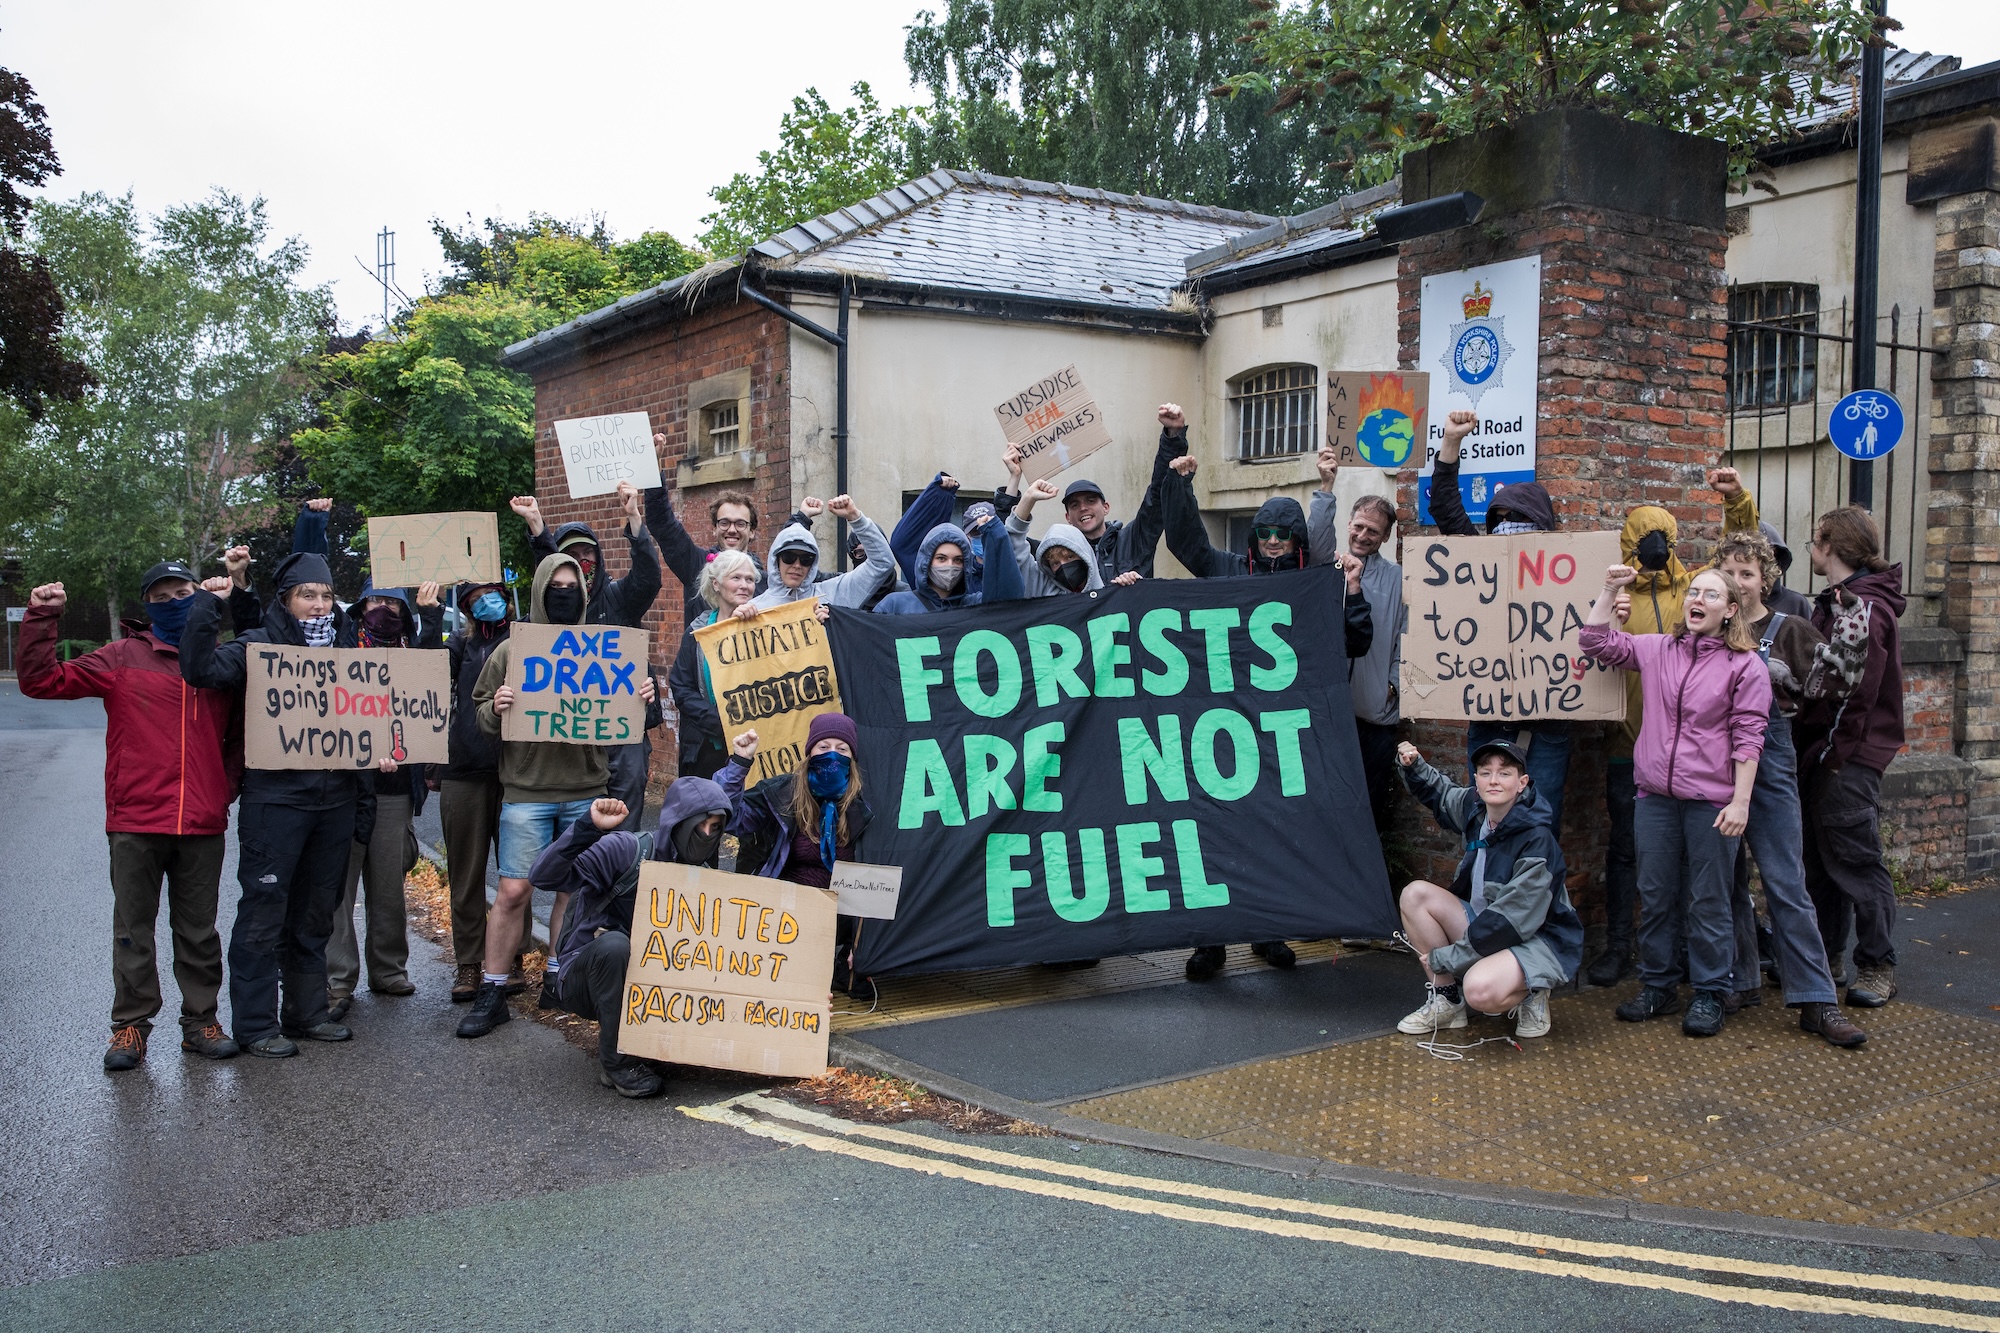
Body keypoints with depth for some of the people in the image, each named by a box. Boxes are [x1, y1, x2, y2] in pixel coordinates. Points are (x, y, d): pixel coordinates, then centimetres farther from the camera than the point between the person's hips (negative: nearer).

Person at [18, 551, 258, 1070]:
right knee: (133, 929, 6)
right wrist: (41, 619, -8)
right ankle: (131, 1026, 17)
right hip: (136, 822, -1)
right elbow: (41, 680, -1)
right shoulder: (124, 658, 3)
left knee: (199, 930, 10)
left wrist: (230, 782, 6)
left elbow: (242, 730, 17)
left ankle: (200, 1020, 21)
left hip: (203, 825, 2)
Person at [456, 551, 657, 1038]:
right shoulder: (510, 650, 3)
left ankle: (558, 977, 23)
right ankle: (492, 992, 5)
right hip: (527, 790, -2)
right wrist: (496, 709, -17)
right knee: (514, 890, -5)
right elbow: (482, 714, 5)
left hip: (586, 789, 2)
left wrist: (641, 697, -8)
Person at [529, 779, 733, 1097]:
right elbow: (543, 876, -27)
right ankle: (618, 1062, -21)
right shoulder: (624, 850, -16)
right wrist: (589, 829, -40)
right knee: (613, 943, -37)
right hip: (588, 980, -4)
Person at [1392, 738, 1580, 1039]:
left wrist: (1446, 957, -21)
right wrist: (1414, 766, 0)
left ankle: (1530, 995, 1)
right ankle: (1446, 1002, 0)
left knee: (1481, 991, -36)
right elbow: (1439, 793, 22)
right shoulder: (1475, 807, -4)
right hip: (1485, 923, 8)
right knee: (1415, 894, -8)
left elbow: (1514, 919, -26)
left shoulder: (1536, 840, -25)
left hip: (1538, 938, -8)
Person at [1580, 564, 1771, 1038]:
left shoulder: (1745, 665, -2)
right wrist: (1610, 590, 3)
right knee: (1655, 896, 11)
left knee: (1708, 902, 4)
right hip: (1656, 795, 4)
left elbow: (1748, 737, -5)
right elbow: (1595, 642, 12)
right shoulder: (1656, 650, 9)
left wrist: (1740, 802, -10)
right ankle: (1658, 987, 24)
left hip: (1711, 800, -4)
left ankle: (1709, 995, 17)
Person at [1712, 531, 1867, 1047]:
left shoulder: (1789, 629, 4)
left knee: (1786, 883, -6)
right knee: (1727, 879, 7)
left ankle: (1815, 1000, -4)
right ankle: (1742, 981, 19)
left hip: (1769, 764, -3)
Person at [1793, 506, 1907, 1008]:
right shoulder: (1835, 602, 17)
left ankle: (1877, 966, 7)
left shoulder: (1864, 606, -14)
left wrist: (1834, 753, -20)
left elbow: (1858, 689, -20)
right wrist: (1812, 749, 12)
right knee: (1822, 860, 15)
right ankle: (1821, 955, 24)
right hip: (1825, 755, 10)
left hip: (1849, 758, -10)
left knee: (1856, 862, -3)